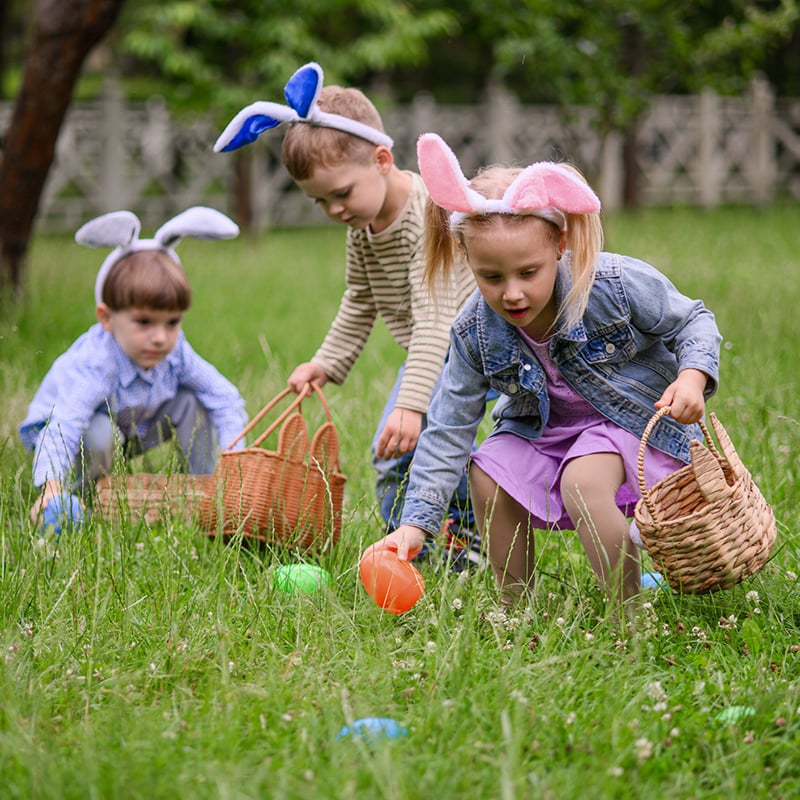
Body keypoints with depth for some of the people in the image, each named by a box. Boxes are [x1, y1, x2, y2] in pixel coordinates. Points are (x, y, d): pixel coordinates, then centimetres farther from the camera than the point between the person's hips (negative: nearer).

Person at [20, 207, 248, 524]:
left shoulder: (174, 352, -18)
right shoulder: (93, 363, -38)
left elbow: (226, 398, -11)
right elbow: (62, 425, -50)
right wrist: (50, 488, -66)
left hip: (131, 433, 6)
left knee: (193, 401, -9)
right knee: (100, 433, -38)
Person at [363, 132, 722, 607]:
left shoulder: (618, 284, -28)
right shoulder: (475, 334, -17)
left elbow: (693, 321, -11)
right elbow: (448, 430, -12)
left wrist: (693, 377, -34)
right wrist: (416, 522, -21)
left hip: (635, 415, -5)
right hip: (546, 426, 5)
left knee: (583, 480, -31)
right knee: (489, 476, -16)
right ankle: (518, 611, 2)